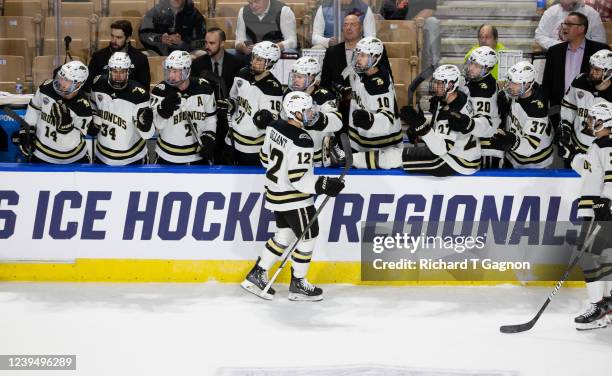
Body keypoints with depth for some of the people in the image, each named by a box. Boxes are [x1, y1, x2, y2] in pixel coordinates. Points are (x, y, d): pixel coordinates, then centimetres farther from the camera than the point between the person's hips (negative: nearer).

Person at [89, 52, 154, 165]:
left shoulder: (138, 94, -25)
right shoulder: (99, 83, -10)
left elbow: (147, 134, -25)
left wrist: (145, 123, -46)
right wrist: (95, 121, 2)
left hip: (132, 158, -4)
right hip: (102, 154, 5)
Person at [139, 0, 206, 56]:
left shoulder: (194, 13, -2)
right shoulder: (156, 10, 0)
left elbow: (200, 41, -5)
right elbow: (143, 33, -1)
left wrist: (183, 42, -23)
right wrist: (159, 38, -20)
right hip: (158, 54, 0)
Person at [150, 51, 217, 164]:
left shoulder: (204, 88, -8)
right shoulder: (160, 91, -14)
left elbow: (210, 117, 5)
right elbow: (156, 124, -18)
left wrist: (208, 138, -7)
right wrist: (164, 111, -37)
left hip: (199, 153, 2)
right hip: (169, 156, -2)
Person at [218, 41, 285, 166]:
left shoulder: (273, 89, -21)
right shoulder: (243, 74, 0)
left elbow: (274, 120, -19)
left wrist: (266, 119, -41)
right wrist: (228, 104, -4)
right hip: (232, 141, 7)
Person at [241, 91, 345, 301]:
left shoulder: (274, 128, -1)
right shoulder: (301, 142, -26)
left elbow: (266, 158, 13)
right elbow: (298, 179, -28)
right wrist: (323, 185, -24)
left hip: (275, 193, 9)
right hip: (295, 199, -9)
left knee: (284, 234, 20)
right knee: (308, 237, 6)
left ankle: (257, 275, 23)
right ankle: (298, 285, 16)